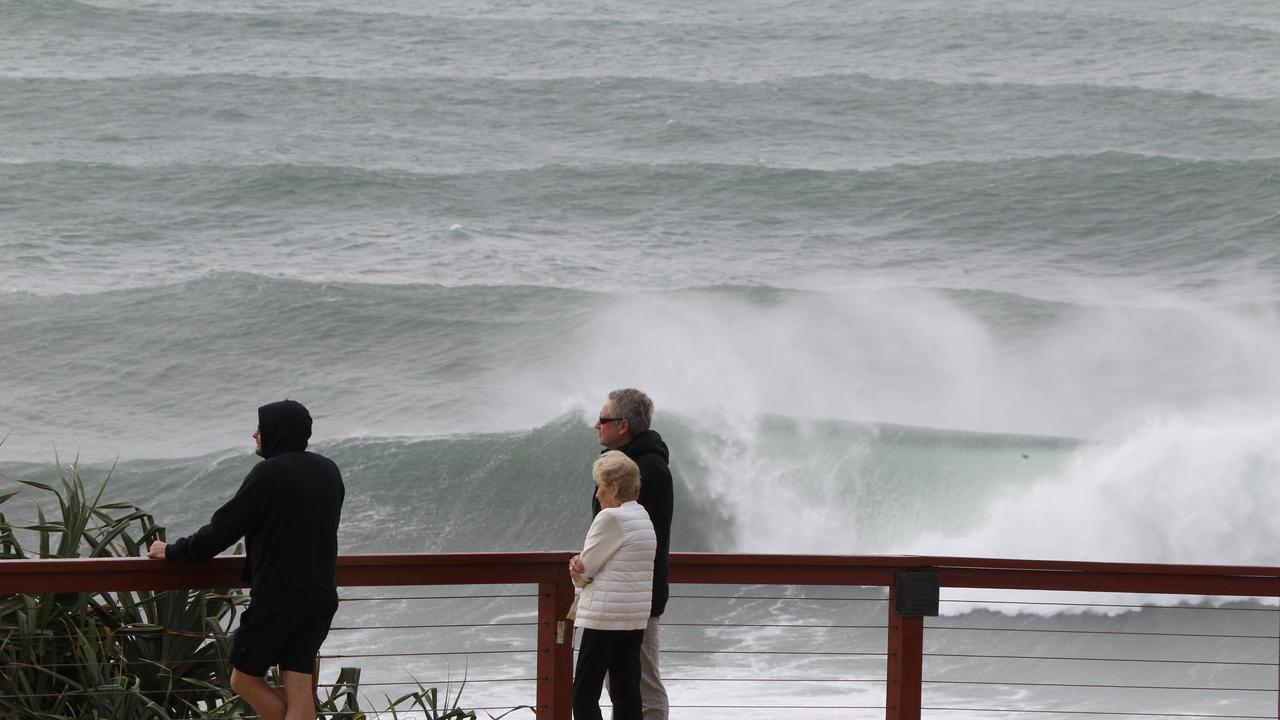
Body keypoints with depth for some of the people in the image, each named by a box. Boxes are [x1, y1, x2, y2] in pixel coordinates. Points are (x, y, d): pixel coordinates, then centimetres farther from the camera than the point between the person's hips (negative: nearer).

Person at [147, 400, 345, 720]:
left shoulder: (270, 472, -12)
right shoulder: (329, 472, 11)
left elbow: (224, 528, -9)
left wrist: (173, 551, 3)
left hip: (277, 597, -7)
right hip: (321, 596, 7)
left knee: (245, 680, 7)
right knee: (298, 688, 4)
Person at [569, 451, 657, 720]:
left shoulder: (611, 517, -15)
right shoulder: (642, 516, 14)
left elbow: (584, 571, -9)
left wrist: (578, 570, 11)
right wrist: (580, 565, 2)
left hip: (605, 617, -9)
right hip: (636, 618, 9)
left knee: (584, 694, -4)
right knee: (627, 693, 7)